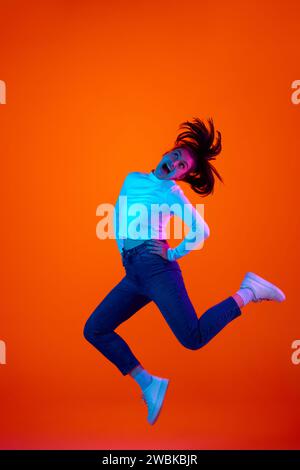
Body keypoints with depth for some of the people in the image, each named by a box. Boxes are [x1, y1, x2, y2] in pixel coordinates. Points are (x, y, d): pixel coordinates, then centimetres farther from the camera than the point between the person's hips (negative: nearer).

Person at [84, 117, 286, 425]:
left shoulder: (170, 192, 2)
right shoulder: (132, 178, 21)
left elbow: (201, 231, -4)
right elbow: (118, 215, 31)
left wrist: (174, 254, -2)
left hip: (154, 264, -7)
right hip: (132, 273, 7)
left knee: (194, 338, -17)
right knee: (94, 330, 4)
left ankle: (248, 291, 3)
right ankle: (149, 384, 7)